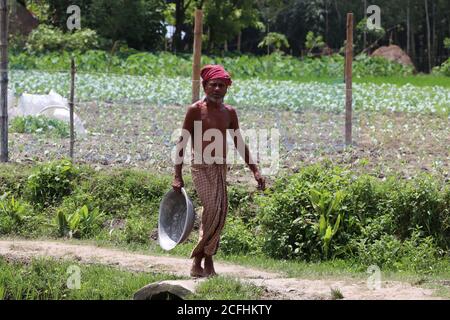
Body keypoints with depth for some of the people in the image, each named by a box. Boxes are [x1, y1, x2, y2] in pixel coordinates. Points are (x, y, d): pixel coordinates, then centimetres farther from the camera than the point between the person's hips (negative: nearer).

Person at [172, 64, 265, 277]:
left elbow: (239, 144, 19)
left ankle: (203, 261, 8)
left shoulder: (229, 112, 12)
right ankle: (198, 263, -8)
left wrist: (254, 170, 14)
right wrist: (178, 176, -8)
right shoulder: (196, 110, -4)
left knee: (219, 213, 0)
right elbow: (182, 143, -3)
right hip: (202, 166, -6)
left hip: (221, 168, 6)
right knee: (213, 211, -16)